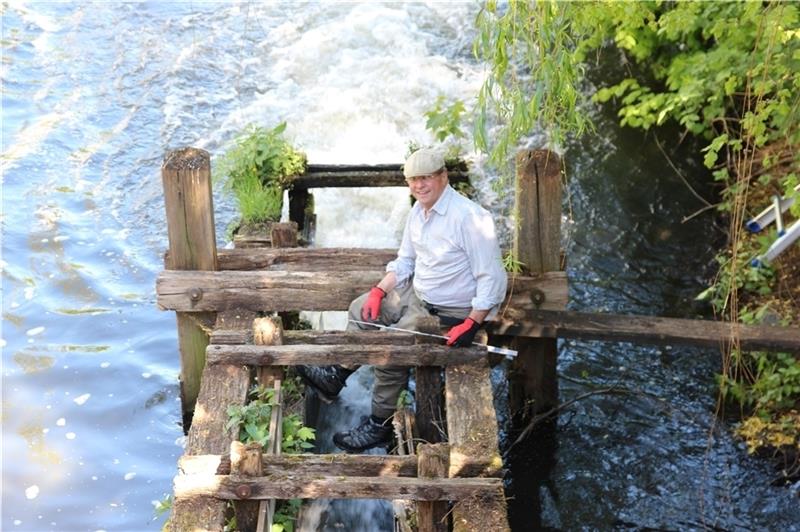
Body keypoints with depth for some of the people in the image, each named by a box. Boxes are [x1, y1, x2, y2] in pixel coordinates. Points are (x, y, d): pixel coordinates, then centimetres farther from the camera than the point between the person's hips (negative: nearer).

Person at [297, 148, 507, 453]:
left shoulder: (469, 217, -26)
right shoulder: (419, 210, 2)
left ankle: (380, 426, -2)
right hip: (416, 294, 9)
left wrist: (471, 325, -29)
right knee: (361, 309, 10)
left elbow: (492, 279, -24)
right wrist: (380, 290, -1)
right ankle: (336, 376, 24)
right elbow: (405, 260, 14)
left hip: (447, 312, -9)